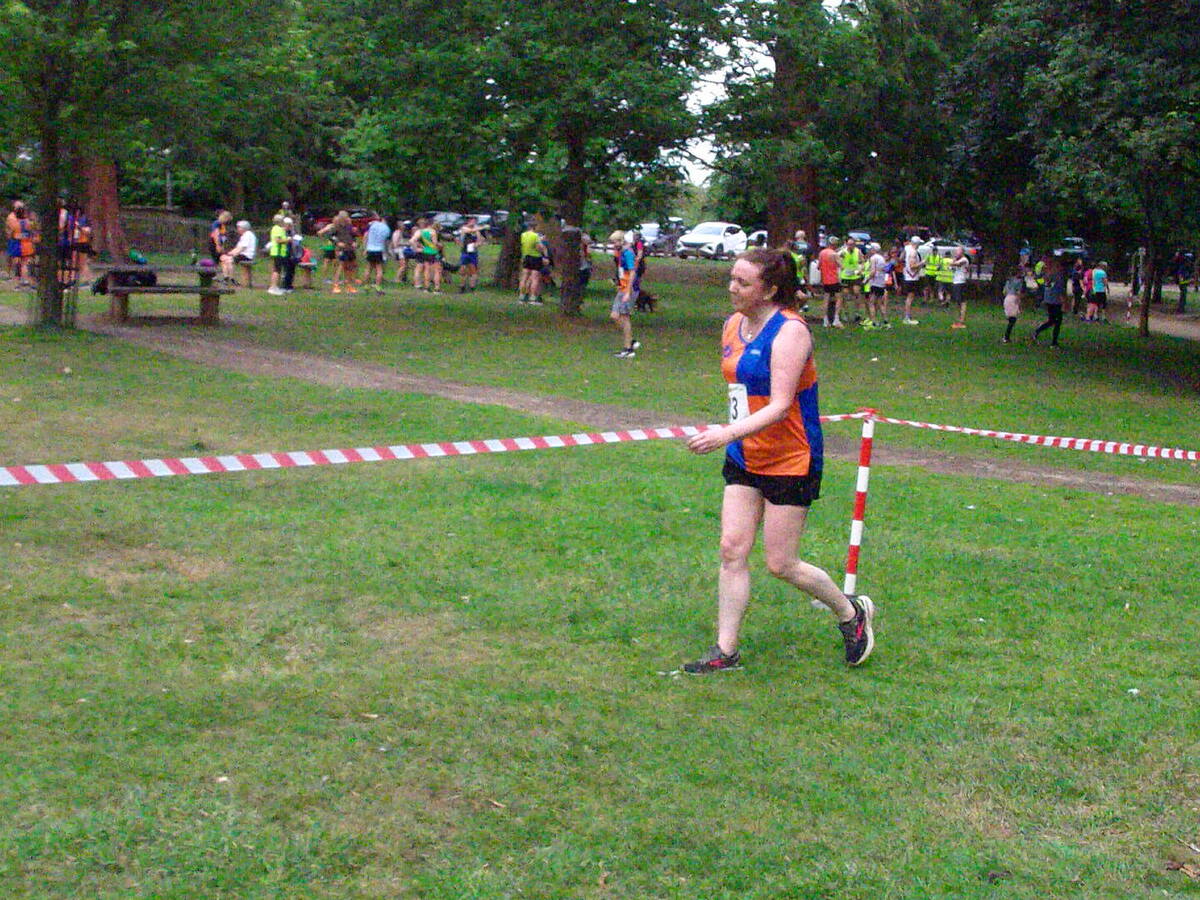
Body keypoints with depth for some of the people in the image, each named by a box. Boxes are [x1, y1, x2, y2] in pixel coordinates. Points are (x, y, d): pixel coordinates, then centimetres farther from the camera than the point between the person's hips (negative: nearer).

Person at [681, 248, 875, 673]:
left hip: (790, 462, -7)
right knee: (732, 550, 2)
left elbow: (780, 406, -27)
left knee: (781, 565, 0)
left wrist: (729, 433, -38)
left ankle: (852, 612, 25)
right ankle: (725, 651, 10)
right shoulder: (733, 326, 6)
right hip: (744, 458, 7)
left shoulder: (789, 331, -19)